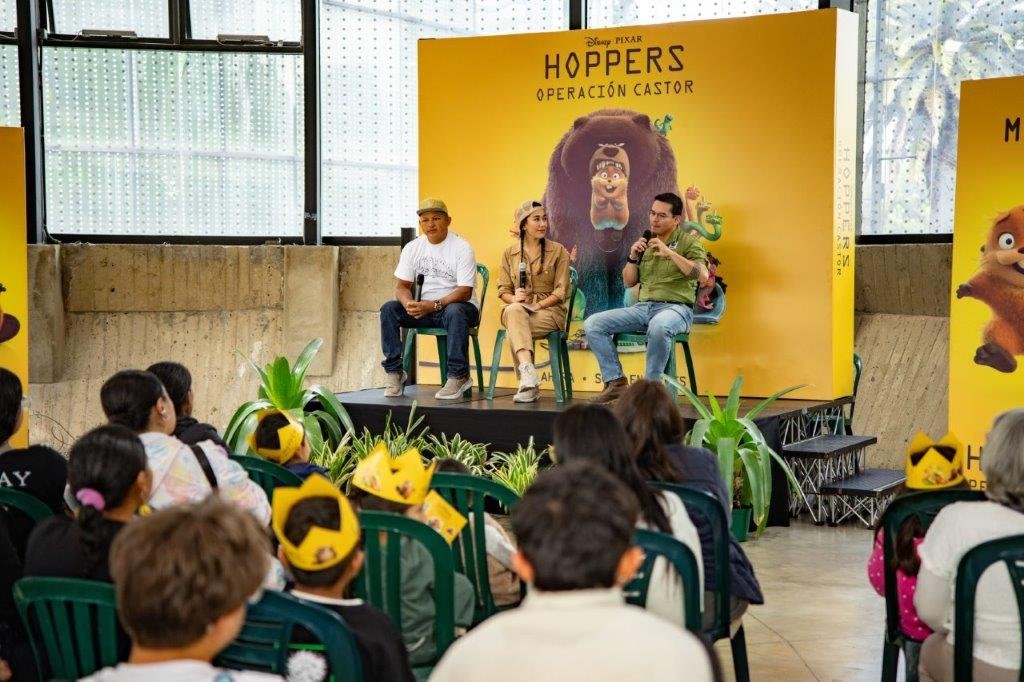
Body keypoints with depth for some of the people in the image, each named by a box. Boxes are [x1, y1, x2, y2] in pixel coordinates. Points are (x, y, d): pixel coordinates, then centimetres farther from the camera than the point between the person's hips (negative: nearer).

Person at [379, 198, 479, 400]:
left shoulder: (462, 248, -9)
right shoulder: (413, 248, 7)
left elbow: (465, 292, -16)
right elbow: (401, 286, 3)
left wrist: (434, 305, -29)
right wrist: (409, 304, -22)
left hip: (456, 306, -4)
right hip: (422, 308, 5)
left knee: (455, 312, -39)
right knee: (388, 309, -19)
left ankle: (458, 376, -30)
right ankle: (394, 372, -15)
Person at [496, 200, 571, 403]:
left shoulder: (558, 251, 6)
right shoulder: (509, 253, 13)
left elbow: (561, 291, 0)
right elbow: (503, 289, 11)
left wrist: (537, 305, -14)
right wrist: (514, 298, -13)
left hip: (548, 310, -2)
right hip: (516, 310, 2)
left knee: (514, 331, -33)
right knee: (515, 310, -38)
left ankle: (527, 382, -32)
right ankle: (528, 371, -52)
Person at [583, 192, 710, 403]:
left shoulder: (688, 242, 2)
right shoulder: (645, 241, 18)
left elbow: (703, 275, -15)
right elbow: (629, 281, 21)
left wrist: (671, 253, -20)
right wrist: (633, 257, 2)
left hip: (676, 307, -6)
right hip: (643, 307, 6)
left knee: (659, 326, -42)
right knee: (592, 324, -12)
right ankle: (615, 382, -8)